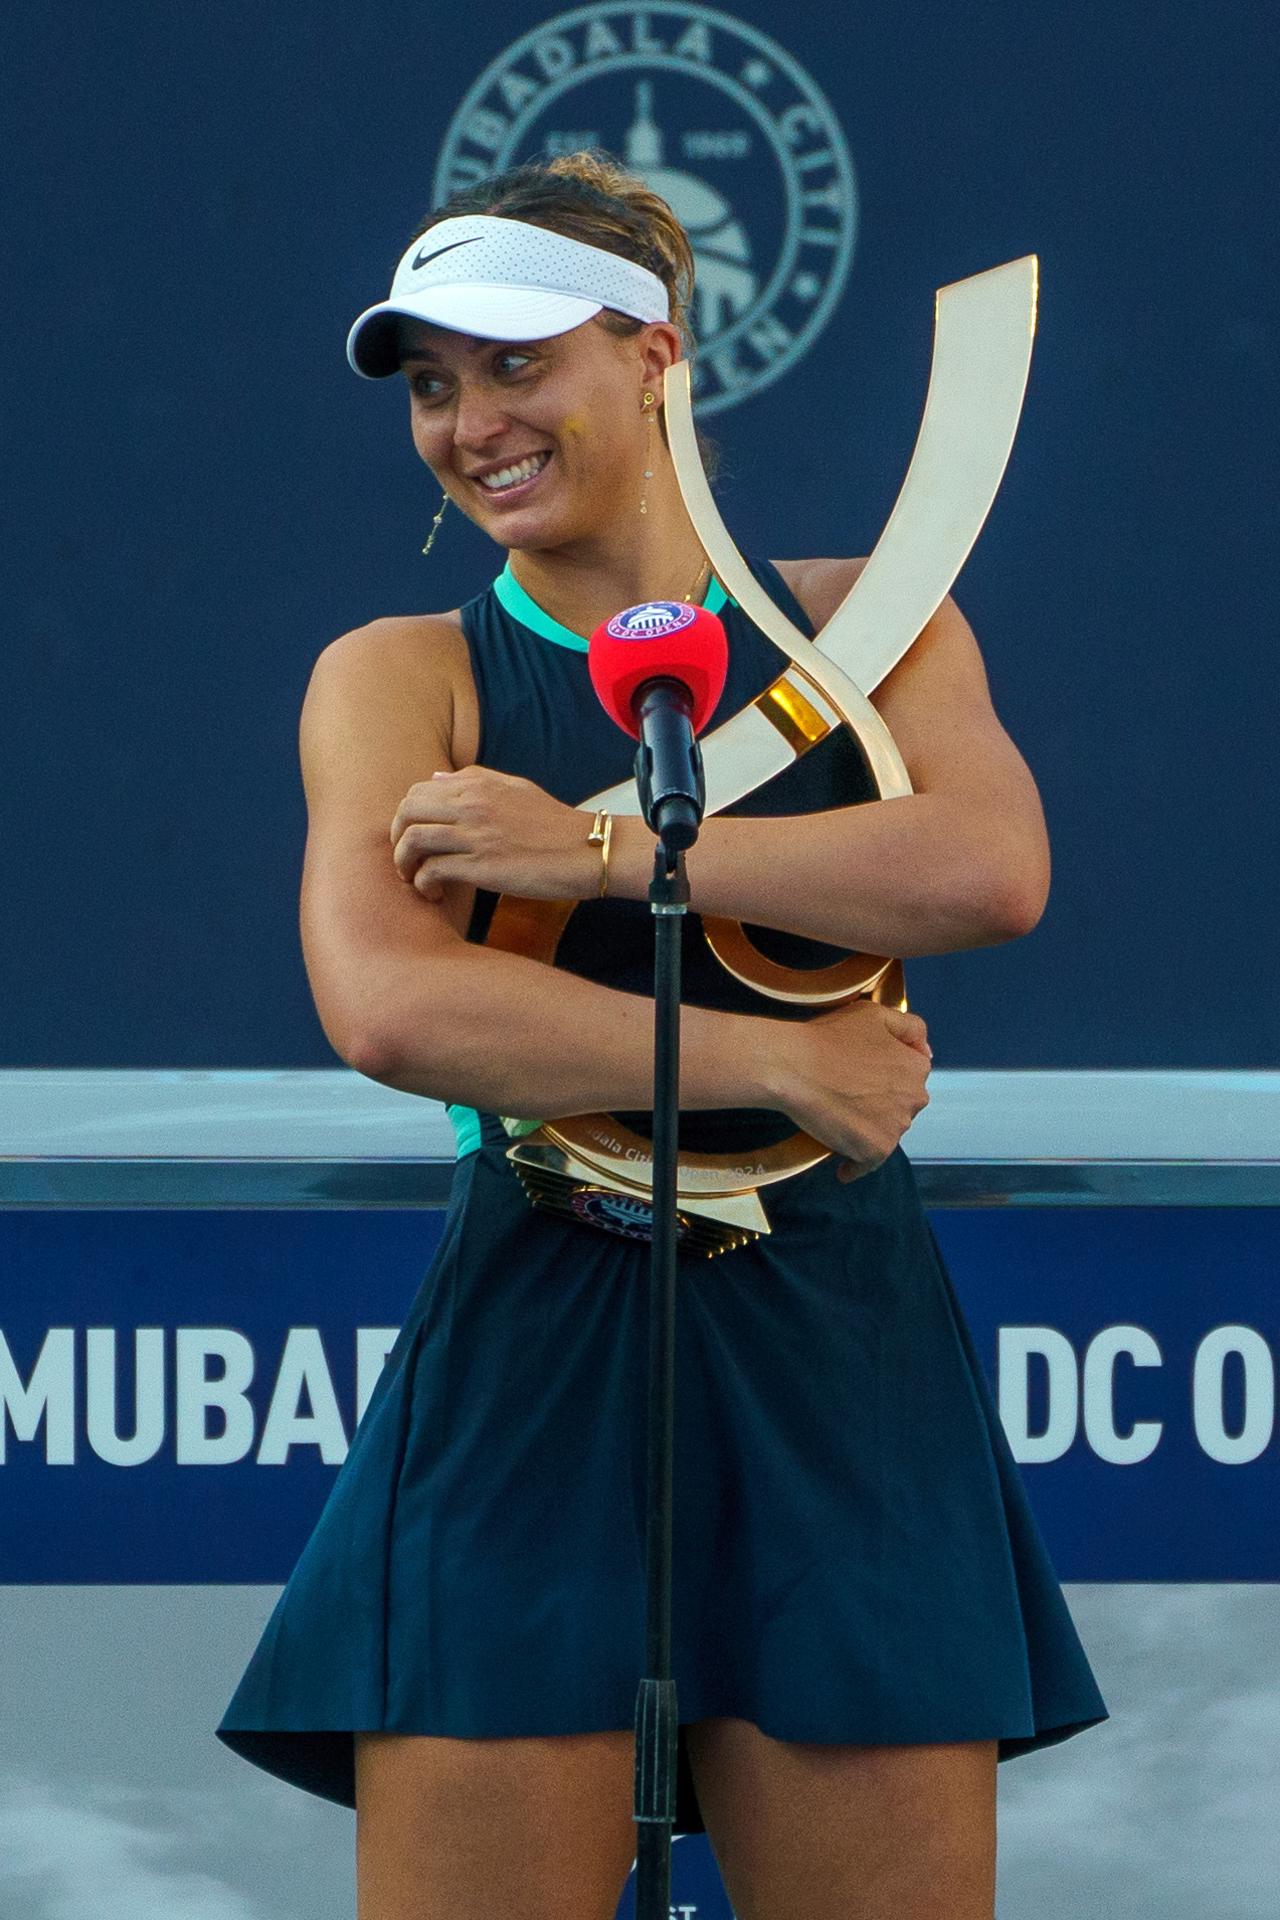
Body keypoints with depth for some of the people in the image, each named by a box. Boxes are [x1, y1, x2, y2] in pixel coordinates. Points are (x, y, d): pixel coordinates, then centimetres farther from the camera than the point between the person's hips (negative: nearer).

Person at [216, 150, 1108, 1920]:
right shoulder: (400, 678, 6)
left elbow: (992, 868, -11)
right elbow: (387, 1008, -12)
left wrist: (601, 851, -13)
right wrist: (775, 1062, -13)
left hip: (841, 1367, 1)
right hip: (533, 1371, -1)